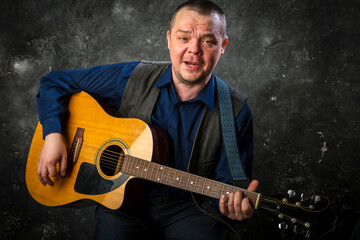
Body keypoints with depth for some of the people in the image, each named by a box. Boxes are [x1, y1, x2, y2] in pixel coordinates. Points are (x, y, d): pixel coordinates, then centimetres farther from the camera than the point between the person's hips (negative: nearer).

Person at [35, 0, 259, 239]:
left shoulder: (236, 112, -8)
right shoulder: (133, 78, -5)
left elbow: (226, 184, -5)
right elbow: (56, 81, 3)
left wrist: (237, 205, -28)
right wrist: (53, 135, -11)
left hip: (189, 207, -1)